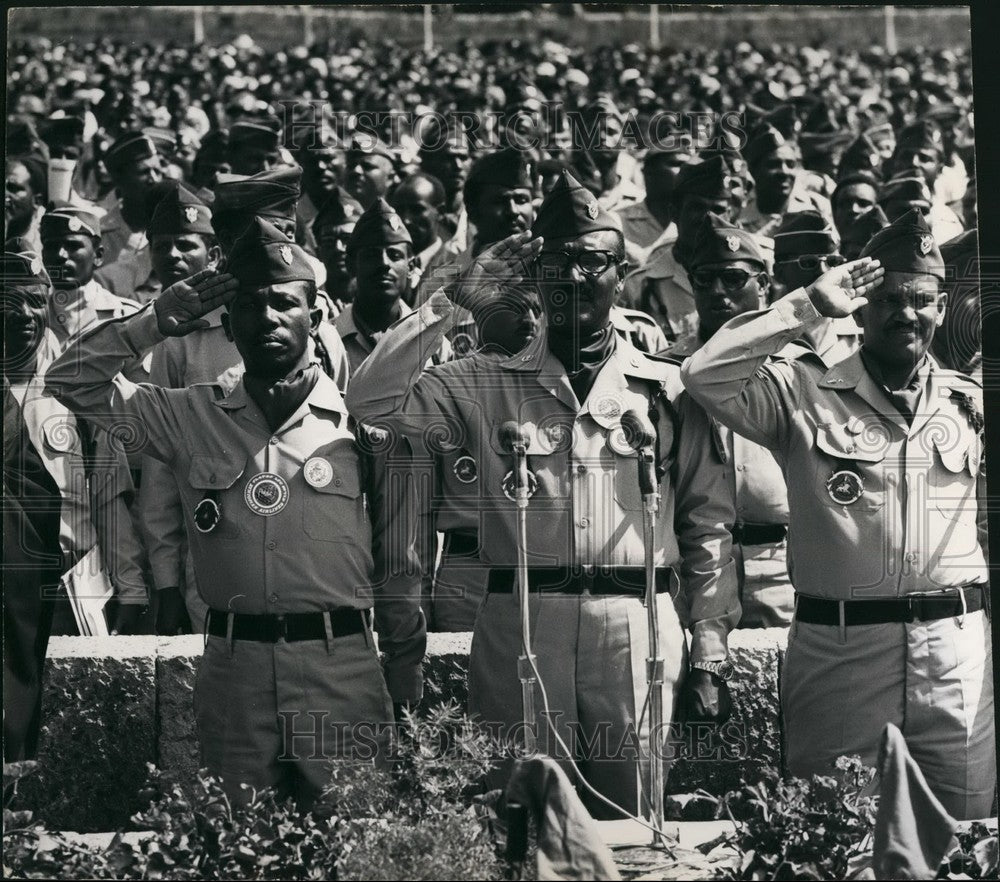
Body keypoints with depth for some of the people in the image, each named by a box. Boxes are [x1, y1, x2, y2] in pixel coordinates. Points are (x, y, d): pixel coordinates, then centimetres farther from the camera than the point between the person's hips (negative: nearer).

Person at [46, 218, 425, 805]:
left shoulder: (360, 422, 4)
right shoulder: (193, 418, 10)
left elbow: (397, 573, 8)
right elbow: (74, 382, 13)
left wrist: (406, 696, 7)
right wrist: (157, 323, 3)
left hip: (341, 669, -2)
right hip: (232, 671, 2)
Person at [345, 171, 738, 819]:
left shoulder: (667, 389, 9)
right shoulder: (490, 387, 10)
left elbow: (708, 527, 9)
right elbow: (372, 398, -1)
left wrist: (711, 656, 4)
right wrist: (454, 302, -2)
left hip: (636, 629, 0)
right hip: (520, 627, 0)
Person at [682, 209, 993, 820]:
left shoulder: (972, 403, 12)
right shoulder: (807, 395, 3)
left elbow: (993, 528, 15)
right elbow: (706, 374, -13)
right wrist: (809, 306, -9)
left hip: (957, 650, 2)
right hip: (840, 652, -2)